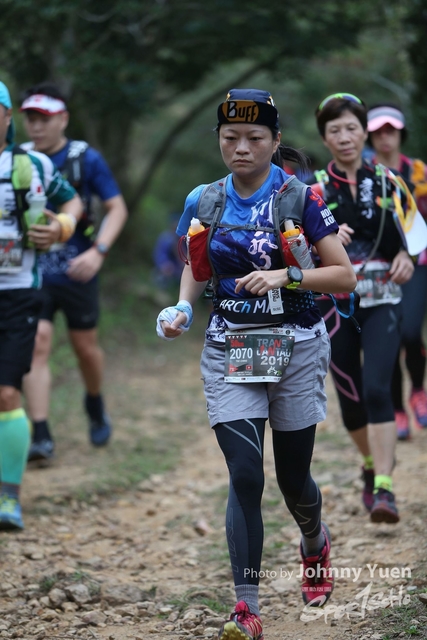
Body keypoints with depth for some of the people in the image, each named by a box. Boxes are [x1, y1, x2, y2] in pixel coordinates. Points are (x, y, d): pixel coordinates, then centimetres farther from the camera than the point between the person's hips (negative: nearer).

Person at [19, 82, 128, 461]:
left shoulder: (86, 158, -5)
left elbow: (117, 208, -3)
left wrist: (98, 251, -17)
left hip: (75, 271, -1)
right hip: (32, 272, 1)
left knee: (86, 347, 10)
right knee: (37, 345, -12)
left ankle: (96, 407, 40)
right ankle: (41, 437, -14)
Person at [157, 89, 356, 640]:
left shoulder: (299, 198, -7)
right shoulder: (203, 202, 3)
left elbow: (345, 277, -8)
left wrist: (286, 276, -22)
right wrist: (182, 307, -1)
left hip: (295, 348, -2)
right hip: (229, 349, 2)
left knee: (292, 476, 10)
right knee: (244, 476, -10)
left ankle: (315, 542, 45)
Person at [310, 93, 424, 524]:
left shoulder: (387, 183, 5)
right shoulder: (315, 188, 1)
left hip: (381, 300, -1)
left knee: (377, 389, -17)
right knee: (350, 397, 7)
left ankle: (384, 489, -20)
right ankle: (372, 467, 34)